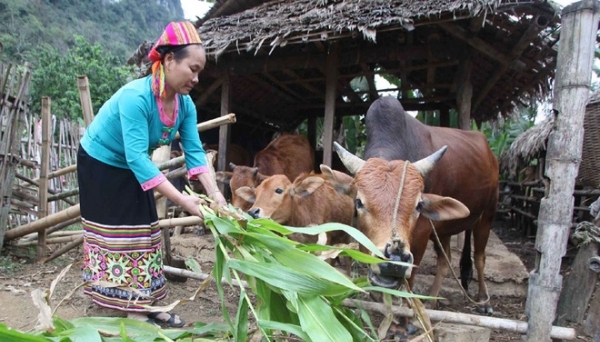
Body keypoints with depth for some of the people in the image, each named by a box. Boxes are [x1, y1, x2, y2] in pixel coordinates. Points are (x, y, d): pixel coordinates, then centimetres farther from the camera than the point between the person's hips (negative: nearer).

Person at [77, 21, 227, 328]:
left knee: (141, 228, 9)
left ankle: (145, 305, 20)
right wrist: (182, 200, -47)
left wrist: (214, 193, -31)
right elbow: (137, 157, -42)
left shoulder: (185, 104, -15)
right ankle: (133, 311, 8)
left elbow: (194, 151, -17)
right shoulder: (135, 97, -37)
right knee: (117, 232, -2)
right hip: (99, 165, -7)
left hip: (131, 170, 7)